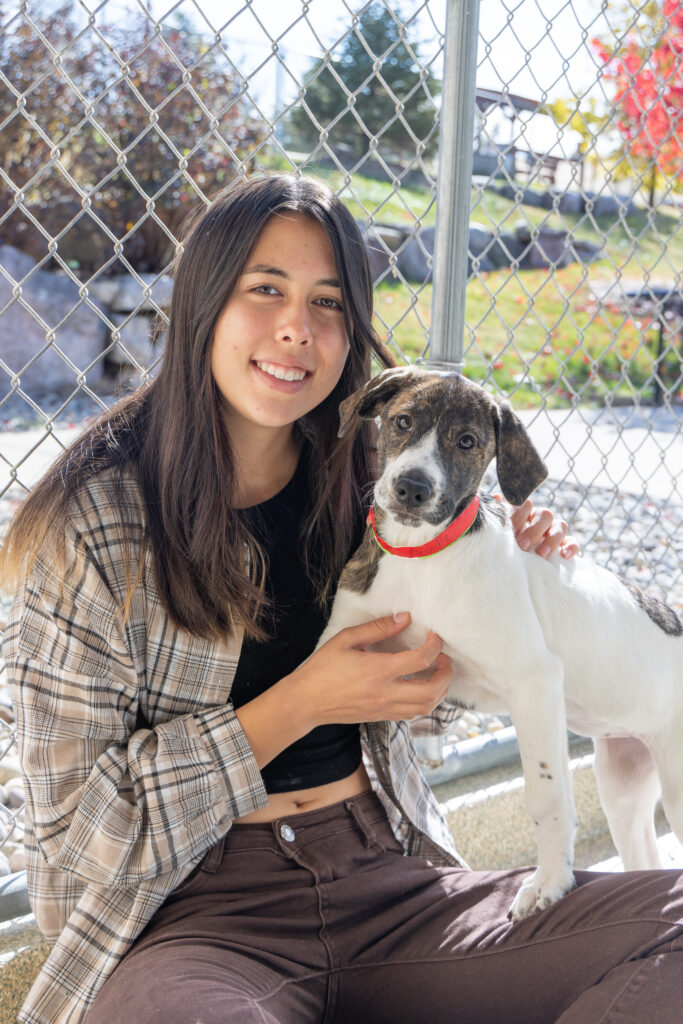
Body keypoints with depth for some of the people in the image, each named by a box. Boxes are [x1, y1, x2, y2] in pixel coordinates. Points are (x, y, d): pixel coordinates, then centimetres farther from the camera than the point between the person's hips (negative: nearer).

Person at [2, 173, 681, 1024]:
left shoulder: (366, 480, 5)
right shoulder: (93, 522, -9)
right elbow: (70, 835, -9)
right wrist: (299, 706, -16)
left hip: (394, 878, 5)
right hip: (203, 914, -4)